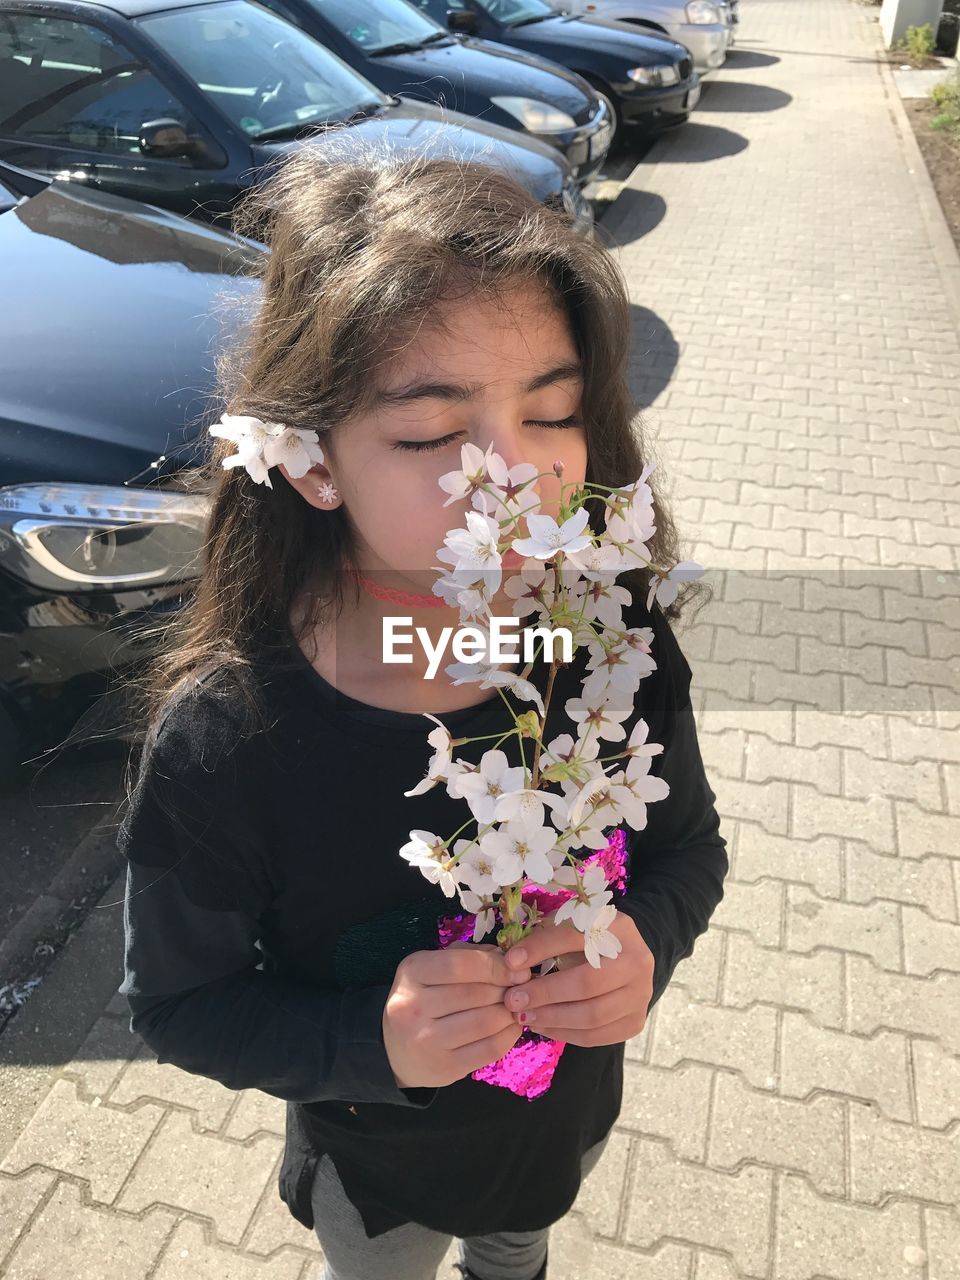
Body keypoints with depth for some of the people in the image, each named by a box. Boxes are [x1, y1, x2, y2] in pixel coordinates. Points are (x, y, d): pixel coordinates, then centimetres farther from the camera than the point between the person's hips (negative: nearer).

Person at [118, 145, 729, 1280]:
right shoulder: (220, 742, -35)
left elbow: (691, 844, -9)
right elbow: (175, 1002, -18)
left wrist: (647, 937, -30)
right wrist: (369, 1040, -34)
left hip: (575, 1111, 4)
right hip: (378, 1174, -2)